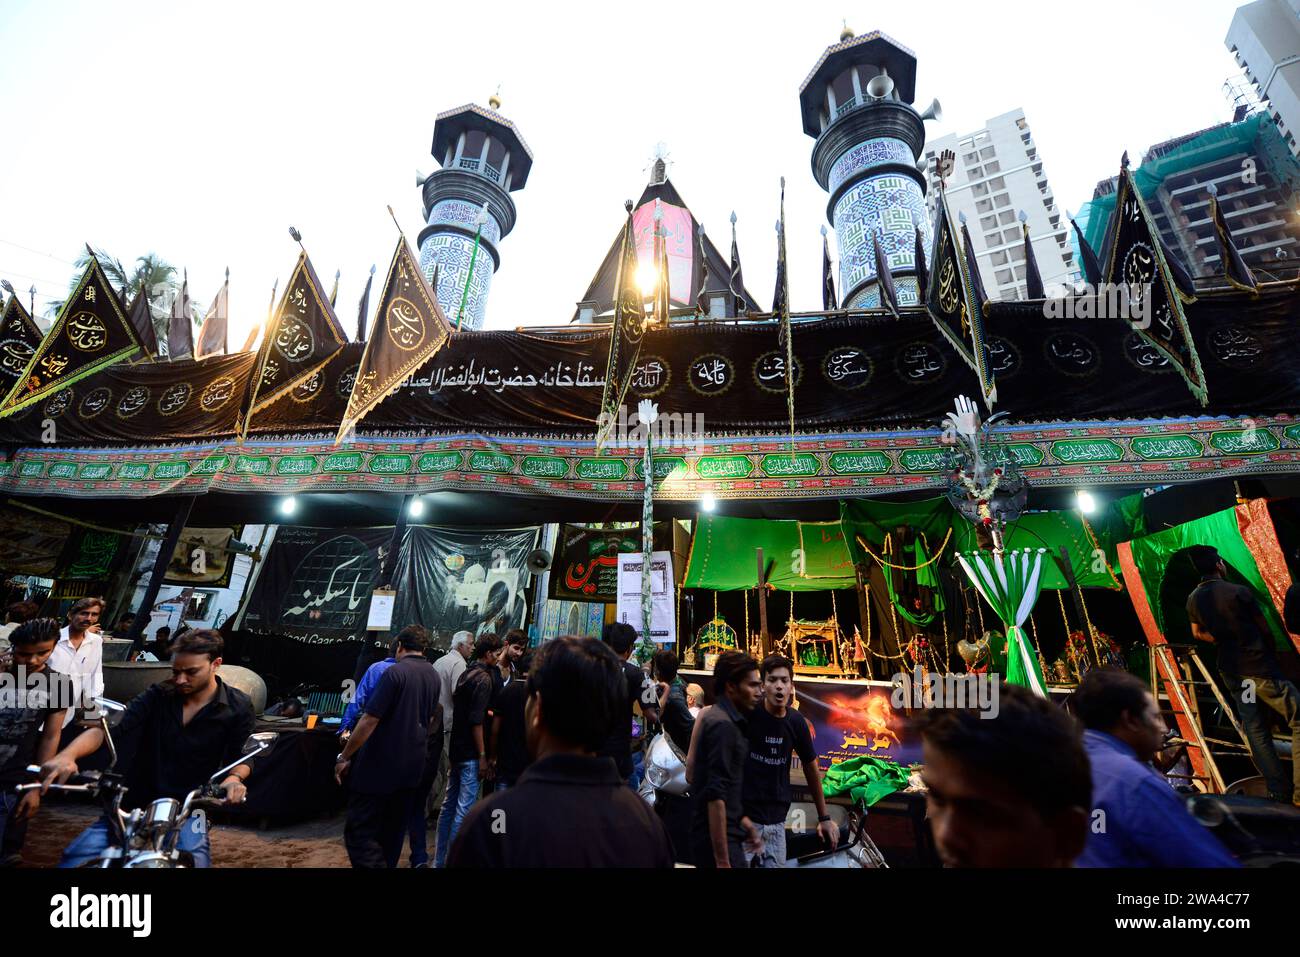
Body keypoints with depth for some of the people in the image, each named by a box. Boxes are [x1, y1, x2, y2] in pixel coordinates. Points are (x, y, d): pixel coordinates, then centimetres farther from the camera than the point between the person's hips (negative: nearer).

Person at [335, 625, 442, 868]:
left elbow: (369, 720, -19)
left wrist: (344, 756, -8)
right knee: (393, 831, 20)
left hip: (379, 765, -7)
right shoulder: (433, 676, 5)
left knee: (359, 832, 0)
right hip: (413, 765, 7)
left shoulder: (394, 672, -18)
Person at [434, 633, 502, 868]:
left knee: (449, 805, 17)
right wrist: (483, 756, -16)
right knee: (464, 809, 0)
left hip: (456, 749, 10)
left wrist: (486, 712, 21)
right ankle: (452, 860, 6)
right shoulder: (483, 678, -17)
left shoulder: (466, 674, 11)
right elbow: (476, 721, -20)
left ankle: (439, 860, 27)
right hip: (470, 753, -10)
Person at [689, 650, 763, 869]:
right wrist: (722, 861, -23)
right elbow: (715, 796, -25)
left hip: (727, 832, 9)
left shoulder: (714, 716, 8)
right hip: (717, 838, -9)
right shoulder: (723, 724, -21)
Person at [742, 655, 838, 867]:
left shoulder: (796, 721, -1)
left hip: (777, 822, 4)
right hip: (742, 817, -4)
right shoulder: (747, 713, -15)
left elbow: (811, 767, 11)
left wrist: (824, 818, 16)